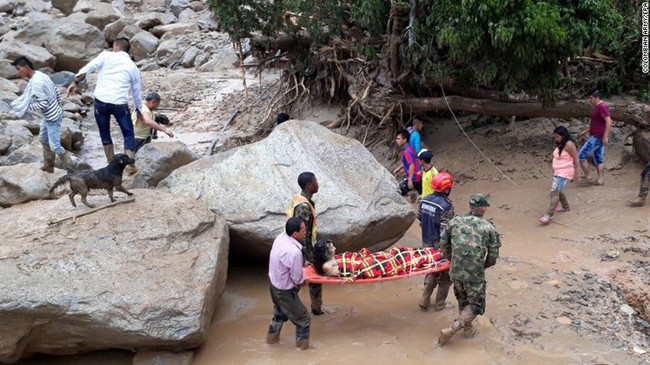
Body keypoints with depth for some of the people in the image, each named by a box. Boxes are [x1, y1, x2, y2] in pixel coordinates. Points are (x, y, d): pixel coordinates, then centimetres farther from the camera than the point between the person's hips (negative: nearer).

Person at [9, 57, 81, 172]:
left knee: (55, 146, -1)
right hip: (49, 116, 10)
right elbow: (56, 93, 11)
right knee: (43, 139, 23)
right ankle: (48, 165, 36)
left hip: (52, 118, -10)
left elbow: (42, 104, -28)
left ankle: (72, 167, 13)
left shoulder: (36, 82, -28)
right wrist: (57, 108, 22)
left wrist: (26, 107, -16)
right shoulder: (41, 75, 2)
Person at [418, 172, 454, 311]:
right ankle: (439, 304, 22)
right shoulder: (446, 206, -24)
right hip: (441, 246, -7)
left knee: (432, 271, 23)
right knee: (445, 275, 13)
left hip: (427, 243, 7)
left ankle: (424, 300, 22)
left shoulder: (424, 200, 0)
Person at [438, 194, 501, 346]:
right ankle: (451, 330, 0)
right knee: (476, 305, 13)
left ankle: (467, 327, 43)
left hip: (455, 271, 4)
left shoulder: (455, 222, 1)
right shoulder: (489, 228, -6)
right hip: (475, 275, -4)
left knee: (462, 299, 27)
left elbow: (443, 244, 8)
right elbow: (493, 257, -2)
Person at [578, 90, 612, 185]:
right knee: (598, 159, 12)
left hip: (597, 137, -11)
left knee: (581, 156, -7)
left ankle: (588, 178, -2)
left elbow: (608, 121, -24)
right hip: (597, 137, 11)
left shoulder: (602, 107, -16)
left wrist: (605, 136, -27)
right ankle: (600, 179, 15)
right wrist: (586, 131, 24)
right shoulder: (598, 107, 15)